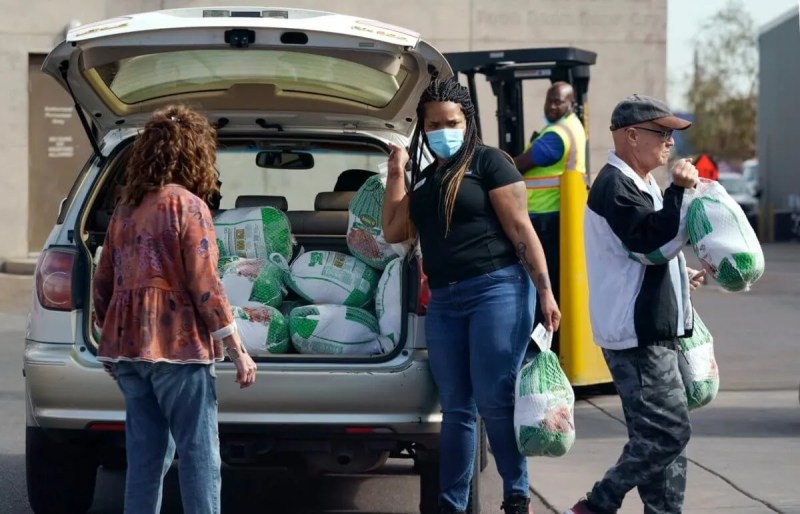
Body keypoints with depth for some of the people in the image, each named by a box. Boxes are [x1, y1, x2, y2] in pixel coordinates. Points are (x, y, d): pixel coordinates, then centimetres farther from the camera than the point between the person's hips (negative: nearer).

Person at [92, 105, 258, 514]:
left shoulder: (125, 208, 12)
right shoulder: (187, 205, -7)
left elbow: (103, 286, 15)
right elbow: (205, 288, -12)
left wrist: (111, 342, 27)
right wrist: (238, 352, -8)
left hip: (128, 345, 7)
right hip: (177, 344, -7)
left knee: (146, 455, 9)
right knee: (199, 454, -4)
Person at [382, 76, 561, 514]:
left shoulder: (488, 162, 0)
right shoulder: (424, 178, 19)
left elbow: (520, 230, -6)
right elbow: (394, 232, 11)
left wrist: (545, 290, -11)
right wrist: (397, 171, 10)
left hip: (497, 289, -6)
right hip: (443, 301, 6)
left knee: (494, 401, -10)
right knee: (455, 409, 7)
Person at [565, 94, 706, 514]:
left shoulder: (641, 184, 17)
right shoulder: (614, 186, -16)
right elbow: (654, 243, -24)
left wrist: (681, 275, 21)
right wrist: (681, 191, -21)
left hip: (653, 330, 11)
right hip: (636, 334, -11)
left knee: (658, 433, 10)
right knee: (668, 432, -12)